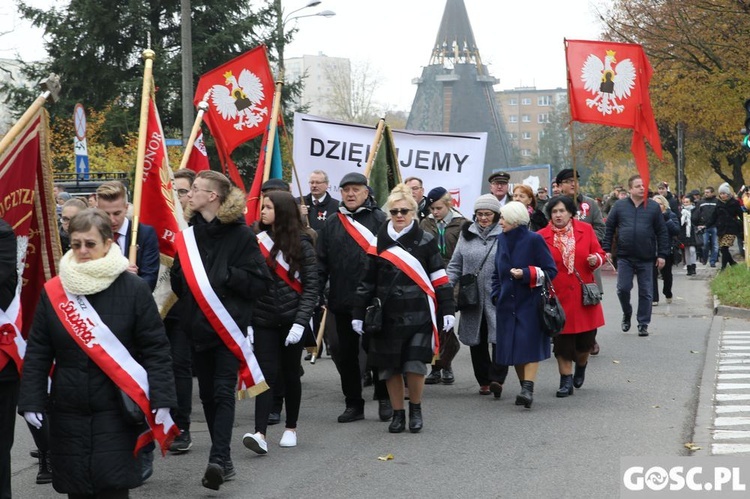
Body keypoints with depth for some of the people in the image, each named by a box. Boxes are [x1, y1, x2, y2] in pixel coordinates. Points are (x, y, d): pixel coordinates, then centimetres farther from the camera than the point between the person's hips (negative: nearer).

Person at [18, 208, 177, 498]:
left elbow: (156, 349, -4)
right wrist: (31, 401, -1)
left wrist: (162, 399, -11)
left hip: (117, 411, -3)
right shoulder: (53, 291, 4)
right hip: (67, 412, 3)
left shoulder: (134, 289, -4)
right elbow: (37, 353, 7)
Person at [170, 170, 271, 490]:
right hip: (197, 325, 5)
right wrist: (178, 274, -2)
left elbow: (259, 281, -8)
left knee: (223, 392, -8)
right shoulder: (189, 234, 8)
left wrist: (225, 275, -14)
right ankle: (223, 460, 13)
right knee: (207, 394, 7)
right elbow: (178, 281, 16)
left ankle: (218, 459, -15)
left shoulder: (240, 234, -5)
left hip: (228, 327, -5)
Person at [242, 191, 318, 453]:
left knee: (290, 374, 9)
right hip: (263, 320, 1)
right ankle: (260, 434, -15)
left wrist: (300, 322, -14)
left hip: (292, 320, -1)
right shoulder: (256, 242, 2)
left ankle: (291, 429, 24)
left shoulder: (301, 245, -3)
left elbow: (311, 288, -4)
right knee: (267, 373, -8)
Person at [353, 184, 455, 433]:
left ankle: (415, 410, 15)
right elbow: (367, 282, 10)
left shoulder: (426, 241, 2)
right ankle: (398, 413, 21)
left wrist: (447, 310, -3)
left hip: (419, 314, -2)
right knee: (390, 368, 5)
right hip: (388, 316, 2)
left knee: (415, 365, -9)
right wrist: (358, 314, 7)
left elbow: (440, 279, 3)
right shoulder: (379, 242, 7)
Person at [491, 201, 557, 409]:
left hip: (530, 303, -6)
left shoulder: (534, 240, -8)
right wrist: (496, 295, 10)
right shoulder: (502, 240, 10)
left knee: (529, 345, -13)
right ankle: (525, 387, 15)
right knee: (513, 347, 5)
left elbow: (551, 271, -7)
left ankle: (528, 388, -19)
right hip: (507, 304, 6)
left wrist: (526, 274, -18)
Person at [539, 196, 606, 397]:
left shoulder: (585, 230, 3)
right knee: (562, 341, 0)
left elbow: (599, 254, 7)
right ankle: (566, 381, 12)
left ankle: (581, 365, 37)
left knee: (585, 340, 6)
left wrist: (595, 259, -13)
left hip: (583, 295, 1)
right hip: (558, 296, -1)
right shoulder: (542, 236, -3)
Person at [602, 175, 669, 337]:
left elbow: (662, 232, 5)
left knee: (646, 292, 4)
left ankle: (643, 324, 13)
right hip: (625, 257, 0)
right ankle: (627, 314, 23)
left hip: (646, 258, 0)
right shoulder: (619, 206, 3)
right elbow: (609, 228, 6)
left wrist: (662, 254, 0)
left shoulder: (654, 207, 3)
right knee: (623, 288, -3)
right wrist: (606, 249, -1)